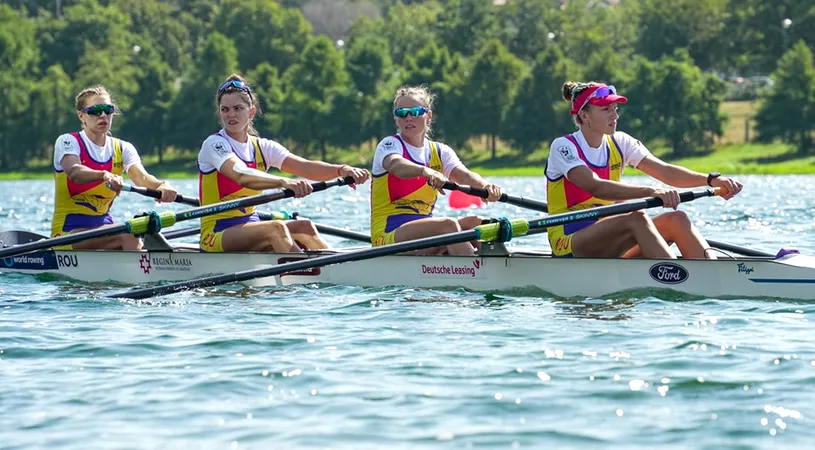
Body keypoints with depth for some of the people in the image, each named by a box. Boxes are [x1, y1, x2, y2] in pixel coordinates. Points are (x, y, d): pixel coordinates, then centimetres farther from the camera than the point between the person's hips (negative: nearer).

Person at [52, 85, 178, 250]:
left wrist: (161, 185, -37)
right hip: (69, 231, -5)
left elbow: (140, 177, -12)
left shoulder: (122, 148, 9)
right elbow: (73, 172, -28)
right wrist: (104, 175, -49)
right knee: (127, 236, -30)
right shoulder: (68, 142, -4)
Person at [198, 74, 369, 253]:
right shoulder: (214, 144, -9)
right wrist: (284, 182, -47)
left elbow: (304, 166, -9)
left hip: (249, 228, 7)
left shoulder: (262, 147, 9)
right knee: (276, 228, -30)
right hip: (216, 236, -7)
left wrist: (342, 170, -28)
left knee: (304, 227, -14)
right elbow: (241, 176, -30)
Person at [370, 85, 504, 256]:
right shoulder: (390, 145, -1)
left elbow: (464, 174, -7)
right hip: (388, 235, -6)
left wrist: (484, 185, -32)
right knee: (449, 225, -30)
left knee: (476, 223, -17)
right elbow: (395, 165, -27)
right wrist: (425, 171, -50)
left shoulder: (440, 152, 14)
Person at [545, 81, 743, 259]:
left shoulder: (619, 143, 10)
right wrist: (650, 192, -39)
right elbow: (596, 187, -27)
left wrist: (712, 180, -21)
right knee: (637, 218, -32)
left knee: (675, 219, -18)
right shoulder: (563, 147, -9)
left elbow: (665, 171, -4)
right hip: (569, 244, -6)